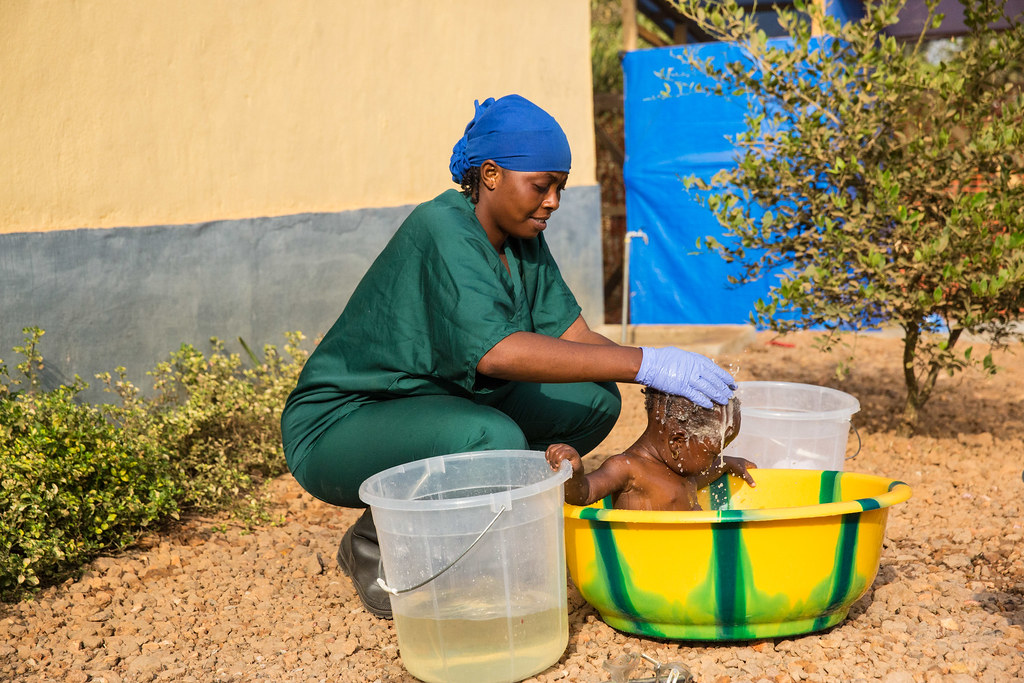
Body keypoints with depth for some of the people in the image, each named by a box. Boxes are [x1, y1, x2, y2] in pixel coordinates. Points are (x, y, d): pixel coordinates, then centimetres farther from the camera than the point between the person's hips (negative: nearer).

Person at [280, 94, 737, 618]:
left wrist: (675, 376, -17)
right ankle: (374, 544, -8)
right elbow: (496, 352, -39)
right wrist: (644, 363, -39)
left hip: (438, 410, 9)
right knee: (492, 438, -37)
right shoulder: (443, 230, -24)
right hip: (340, 425, -9)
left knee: (593, 400, -3)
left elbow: (573, 336, -1)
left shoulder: (523, 241, 3)